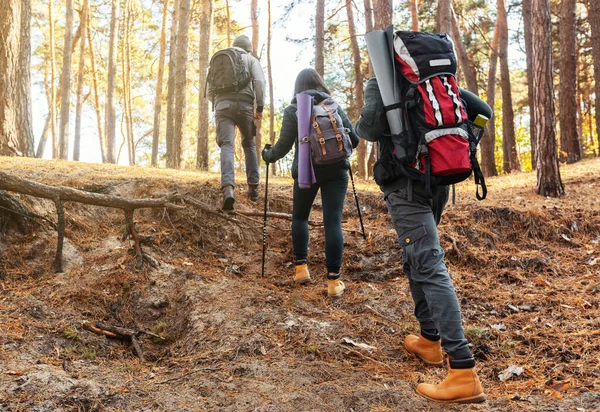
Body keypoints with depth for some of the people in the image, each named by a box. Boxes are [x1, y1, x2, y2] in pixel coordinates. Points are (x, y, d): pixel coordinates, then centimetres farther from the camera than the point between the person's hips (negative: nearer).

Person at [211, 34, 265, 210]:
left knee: (227, 146, -11)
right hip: (244, 104, -1)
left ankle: (228, 188, -33)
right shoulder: (251, 59, 15)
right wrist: (260, 107, -2)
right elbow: (259, 81, -3)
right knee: (249, 144, 18)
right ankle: (253, 187, 18)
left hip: (222, 104, 1)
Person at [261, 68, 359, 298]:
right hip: (335, 170, 1)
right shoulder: (334, 105, 8)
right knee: (333, 221, -2)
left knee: (300, 216, 20)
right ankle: (333, 280, -6)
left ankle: (301, 267, 15)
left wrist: (267, 155, 17)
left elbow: (284, 145, -3)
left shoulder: (293, 110, 1)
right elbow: (353, 140, 7)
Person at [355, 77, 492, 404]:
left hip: (405, 184, -7)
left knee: (429, 268, -14)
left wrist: (360, 127, 3)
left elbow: (372, 126, -19)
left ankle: (463, 371, -19)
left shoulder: (380, 83, -4)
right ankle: (430, 340, 28)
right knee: (418, 259, 22)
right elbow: (482, 111, 10)